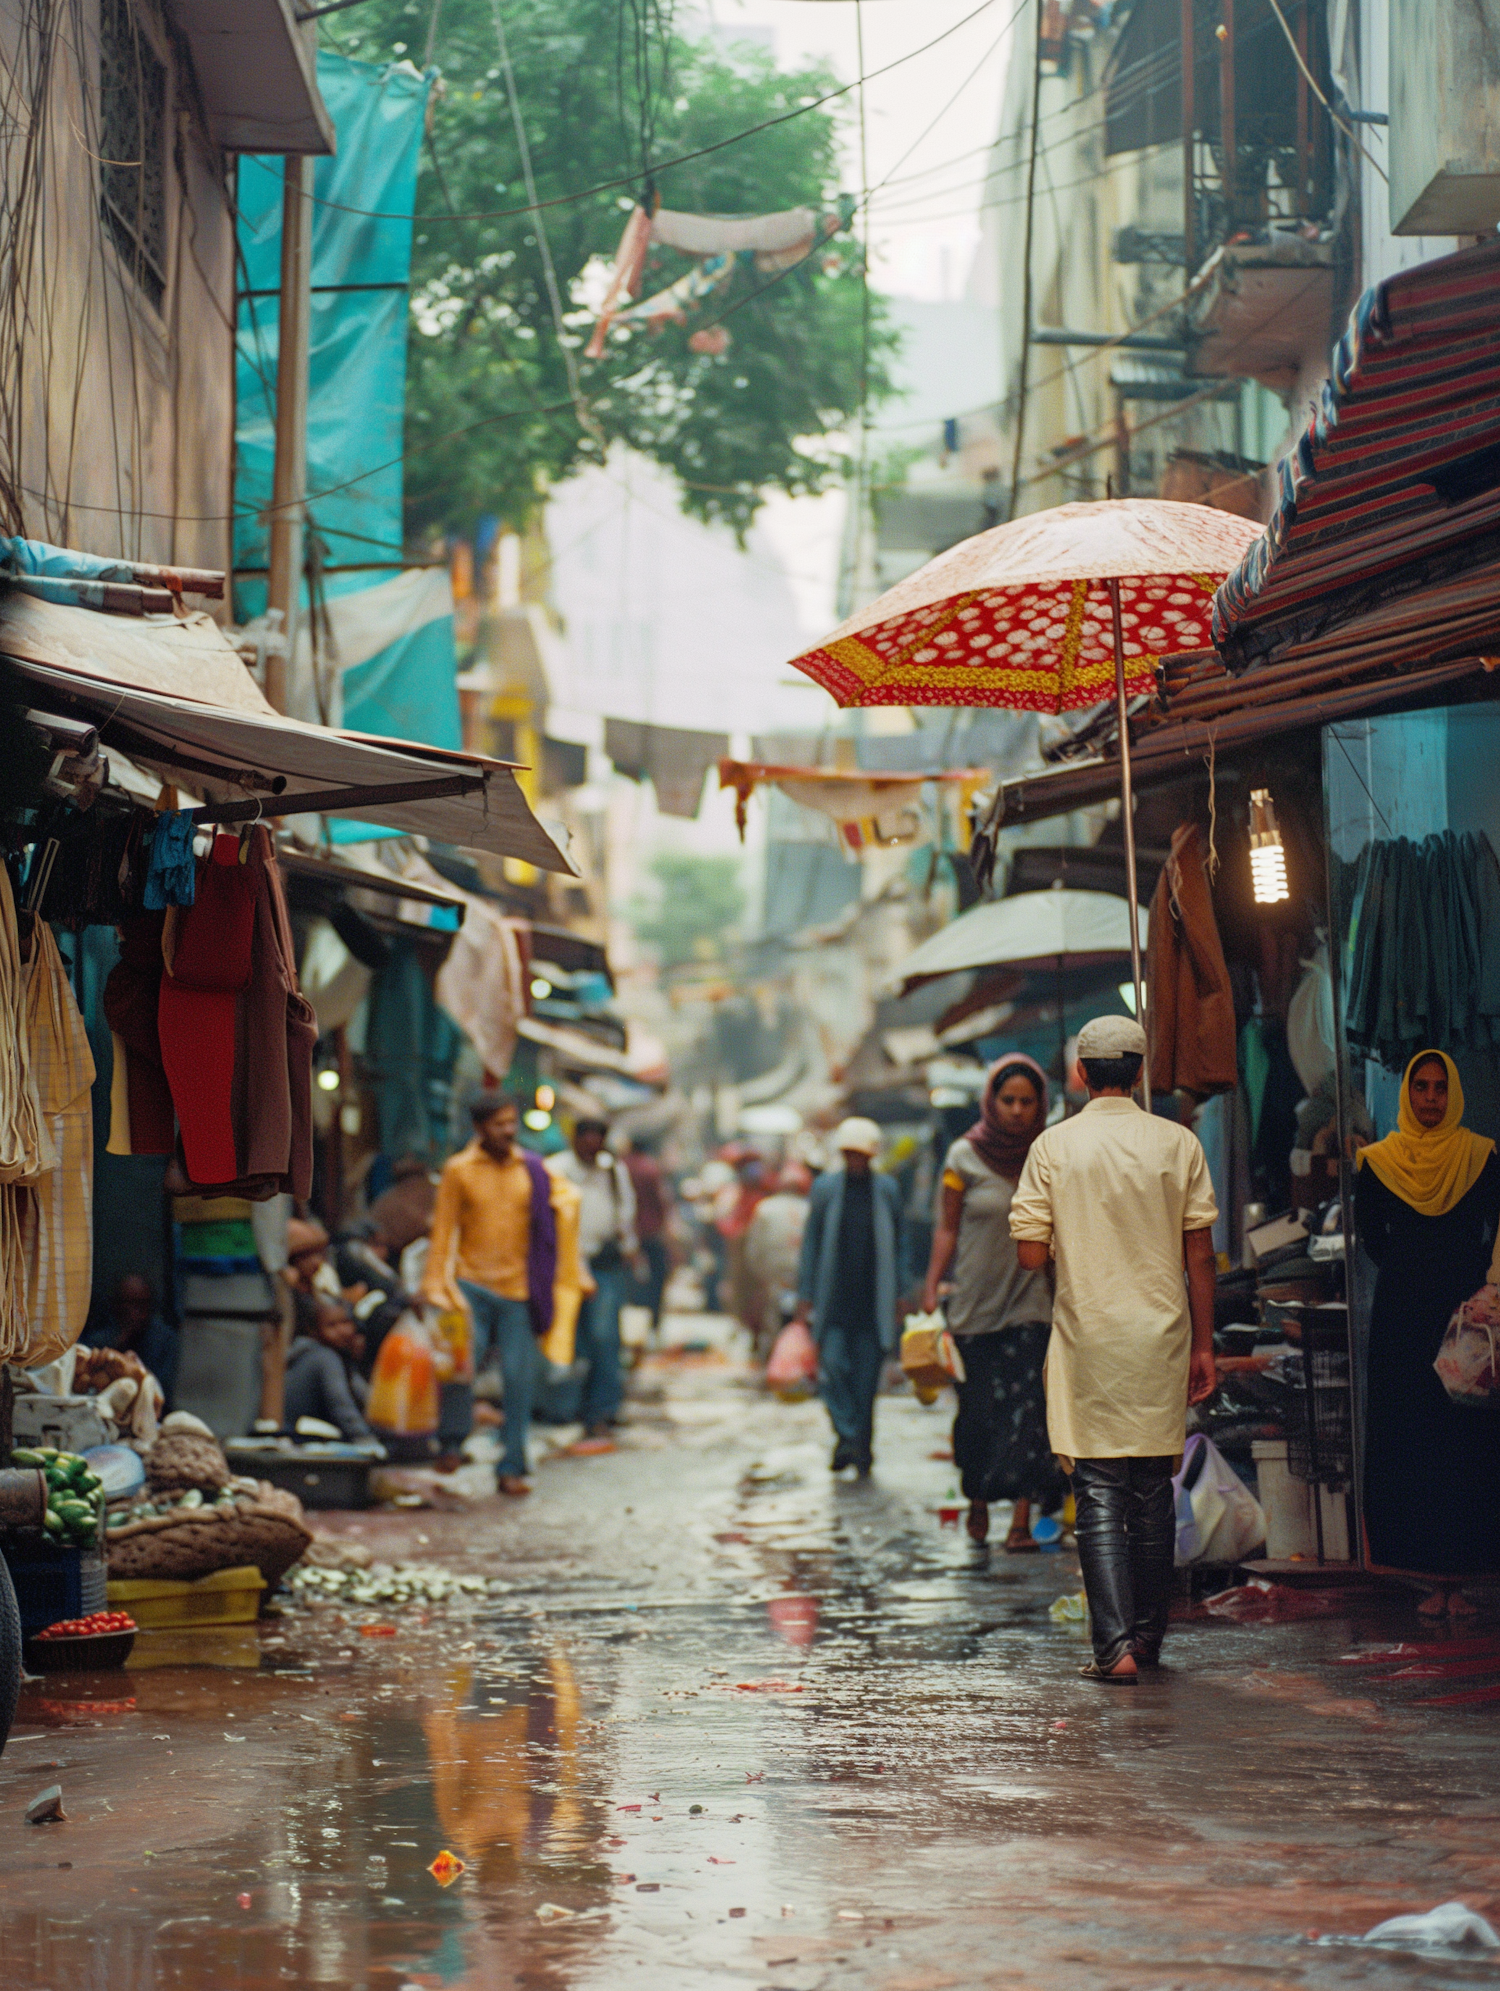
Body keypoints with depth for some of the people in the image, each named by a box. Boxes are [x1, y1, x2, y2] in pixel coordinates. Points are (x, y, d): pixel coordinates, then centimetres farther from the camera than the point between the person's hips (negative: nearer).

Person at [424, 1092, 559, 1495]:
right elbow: (443, 1230, 3)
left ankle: (512, 1467, 7)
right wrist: (434, 1286, -4)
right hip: (472, 1284, -2)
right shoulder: (458, 1171, 2)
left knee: (519, 1378, -1)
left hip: (519, 1287, 2)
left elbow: (546, 1231, 16)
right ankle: (451, 1443, 7)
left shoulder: (531, 1171, 8)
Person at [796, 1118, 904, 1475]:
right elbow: (811, 1241, 6)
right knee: (833, 1364, -13)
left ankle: (860, 1442, 12)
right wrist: (805, 1293, 2)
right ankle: (848, 1435, -4)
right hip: (834, 1295, 0)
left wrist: (897, 1295, 9)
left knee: (867, 1372, 1)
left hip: (873, 1298, 0)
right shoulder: (825, 1188, 4)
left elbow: (897, 1244, 12)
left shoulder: (886, 1190, 6)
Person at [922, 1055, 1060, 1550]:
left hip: (1029, 1302, 1)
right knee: (979, 1408, 3)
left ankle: (1022, 1520, -12)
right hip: (975, 1301, -1)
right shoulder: (965, 1156, 0)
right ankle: (977, 1500, 27)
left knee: (1027, 1407, -10)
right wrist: (931, 1291, -3)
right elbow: (947, 1229, 4)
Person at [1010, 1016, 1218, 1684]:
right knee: (1153, 1493, 14)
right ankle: (1149, 1634, 22)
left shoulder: (1054, 1147, -4)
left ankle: (1116, 1645, -13)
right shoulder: (1178, 1144, 0)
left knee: (1099, 1496, -2)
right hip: (1161, 1340, 2)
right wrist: (1203, 1345, 8)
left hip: (1088, 1340, -2)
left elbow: (1029, 1254, -5)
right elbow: (1200, 1256, 0)